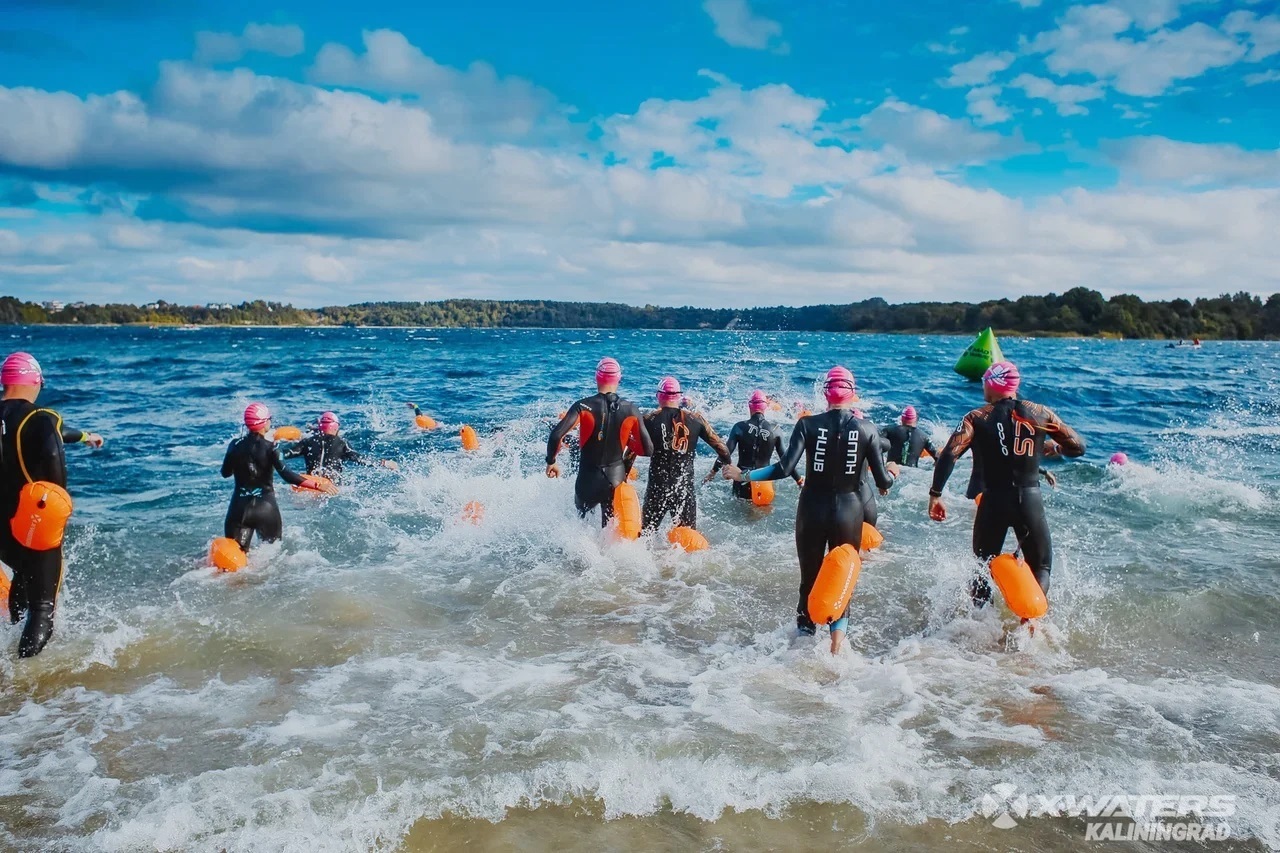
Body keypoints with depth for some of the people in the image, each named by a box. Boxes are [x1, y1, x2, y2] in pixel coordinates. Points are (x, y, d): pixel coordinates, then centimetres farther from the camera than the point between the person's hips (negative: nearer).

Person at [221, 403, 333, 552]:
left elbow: (225, 473, 14)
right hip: (266, 507, -2)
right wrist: (318, 485, -21)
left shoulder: (235, 446, 1)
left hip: (239, 507, 2)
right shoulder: (270, 447, -9)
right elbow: (286, 474, -21)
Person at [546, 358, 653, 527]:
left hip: (588, 479, -2)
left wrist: (551, 461, -4)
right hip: (617, 478, 2)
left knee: (578, 522, 30)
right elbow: (648, 450, -4)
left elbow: (556, 436, -21)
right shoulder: (631, 410, -7)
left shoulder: (583, 406, -12)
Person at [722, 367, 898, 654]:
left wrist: (743, 475, -4)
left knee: (809, 580, 13)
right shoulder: (868, 429, -5)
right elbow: (883, 483, -4)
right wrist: (893, 472, 19)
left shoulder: (808, 424, -7)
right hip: (849, 512, 0)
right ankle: (836, 650, 0)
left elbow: (784, 468, -16)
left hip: (812, 510, 0)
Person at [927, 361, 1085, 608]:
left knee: (983, 567, 17)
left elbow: (949, 455, -15)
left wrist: (935, 494, -10)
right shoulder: (1041, 413, 3)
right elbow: (1077, 447, 6)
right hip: (1030, 500, 1)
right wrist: (1054, 448, 26)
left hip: (994, 502, 0)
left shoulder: (977, 418, -2)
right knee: (1041, 568, 15)